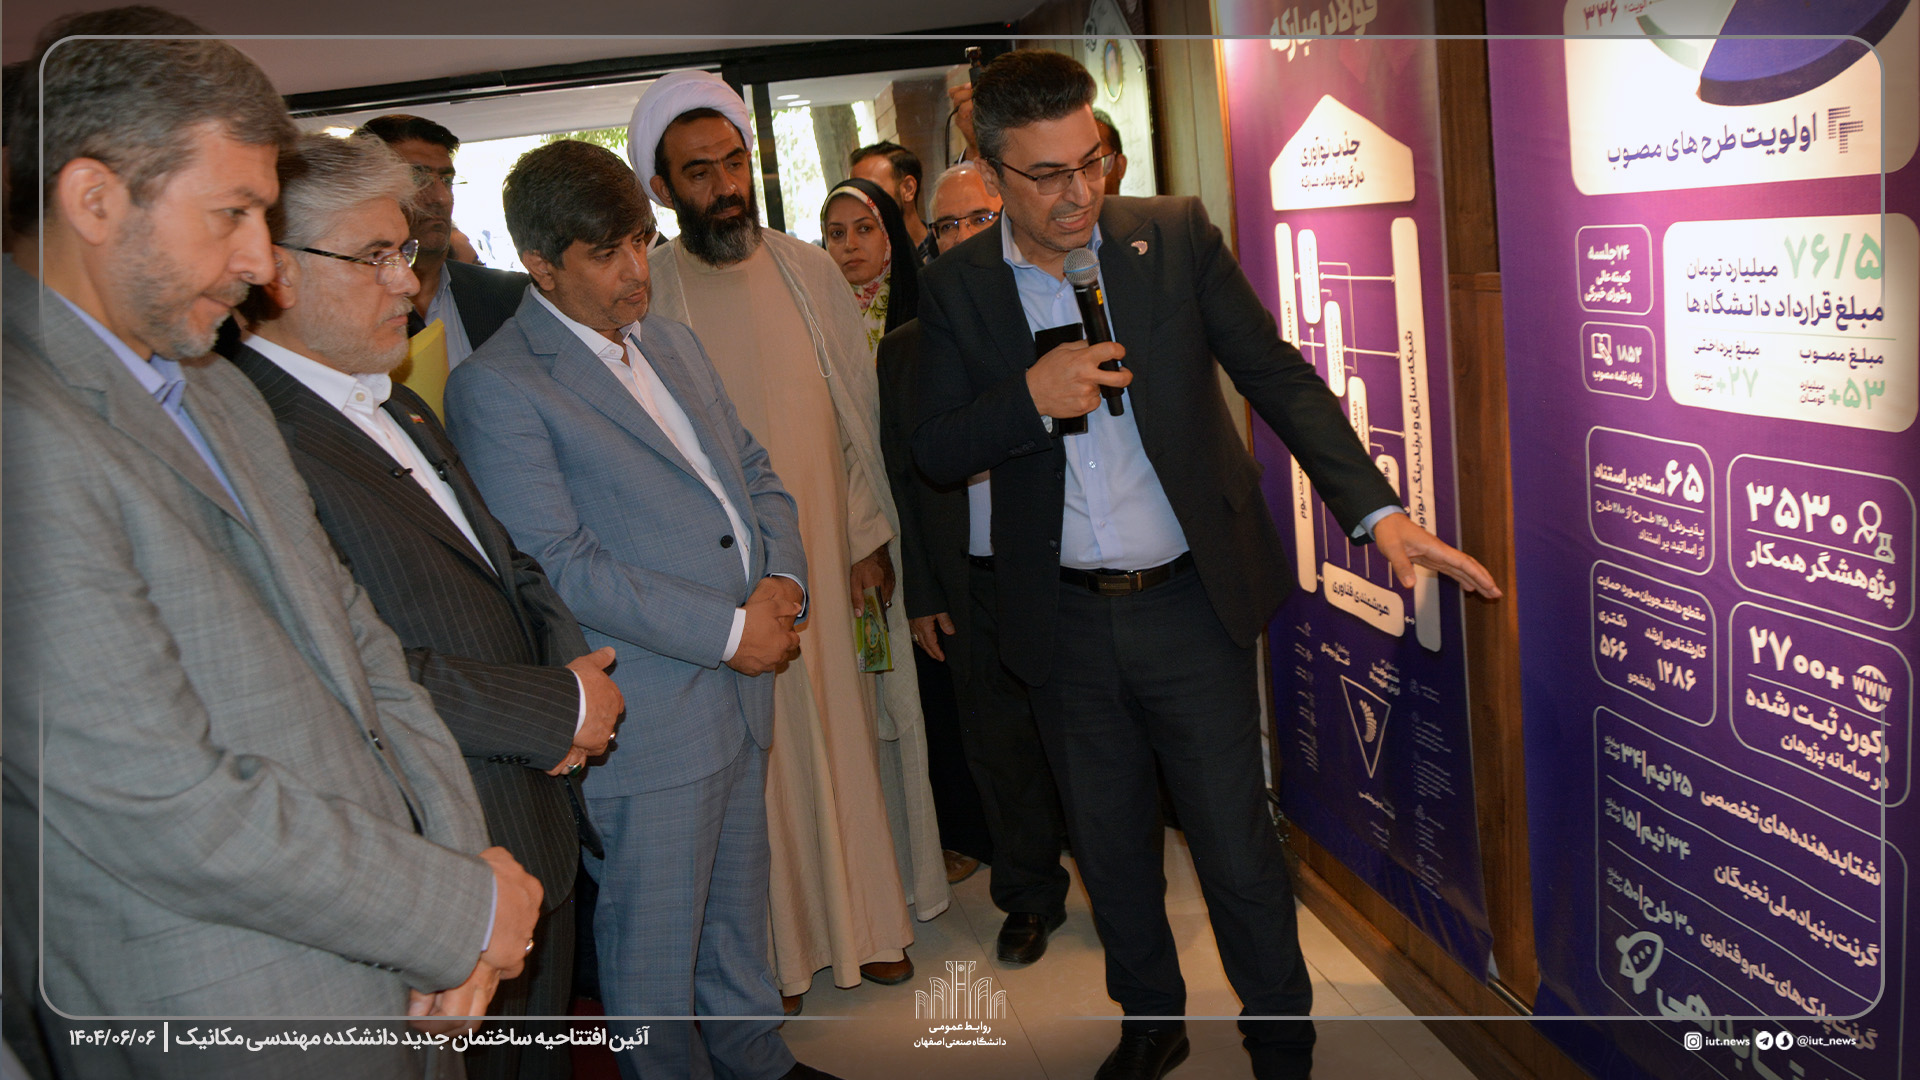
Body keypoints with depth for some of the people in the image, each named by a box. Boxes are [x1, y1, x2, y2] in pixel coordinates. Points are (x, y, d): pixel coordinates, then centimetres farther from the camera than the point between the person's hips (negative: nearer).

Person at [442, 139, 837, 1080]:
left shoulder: (670, 340, 13)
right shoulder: (496, 386, -13)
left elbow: (755, 474, 16)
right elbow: (559, 565, -19)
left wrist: (781, 577, -4)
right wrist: (726, 629, -17)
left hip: (741, 685, 8)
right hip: (645, 720, -7)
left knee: (737, 913, 23)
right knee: (653, 948, 9)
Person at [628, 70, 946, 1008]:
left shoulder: (809, 270, 2)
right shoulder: (642, 292, -5)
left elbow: (862, 409, 5)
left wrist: (870, 535, -1)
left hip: (834, 549, 3)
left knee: (852, 727, 12)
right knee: (762, 748, 6)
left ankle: (869, 912, 30)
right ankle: (780, 939, 22)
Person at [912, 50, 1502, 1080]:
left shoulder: (1175, 235, -6)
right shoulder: (957, 283, -2)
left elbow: (1279, 377, -6)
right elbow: (935, 451, -2)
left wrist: (1379, 512, -16)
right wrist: (1029, 398, -21)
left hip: (1192, 607, -2)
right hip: (1065, 625, 2)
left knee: (1239, 851, 7)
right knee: (1108, 851, 18)